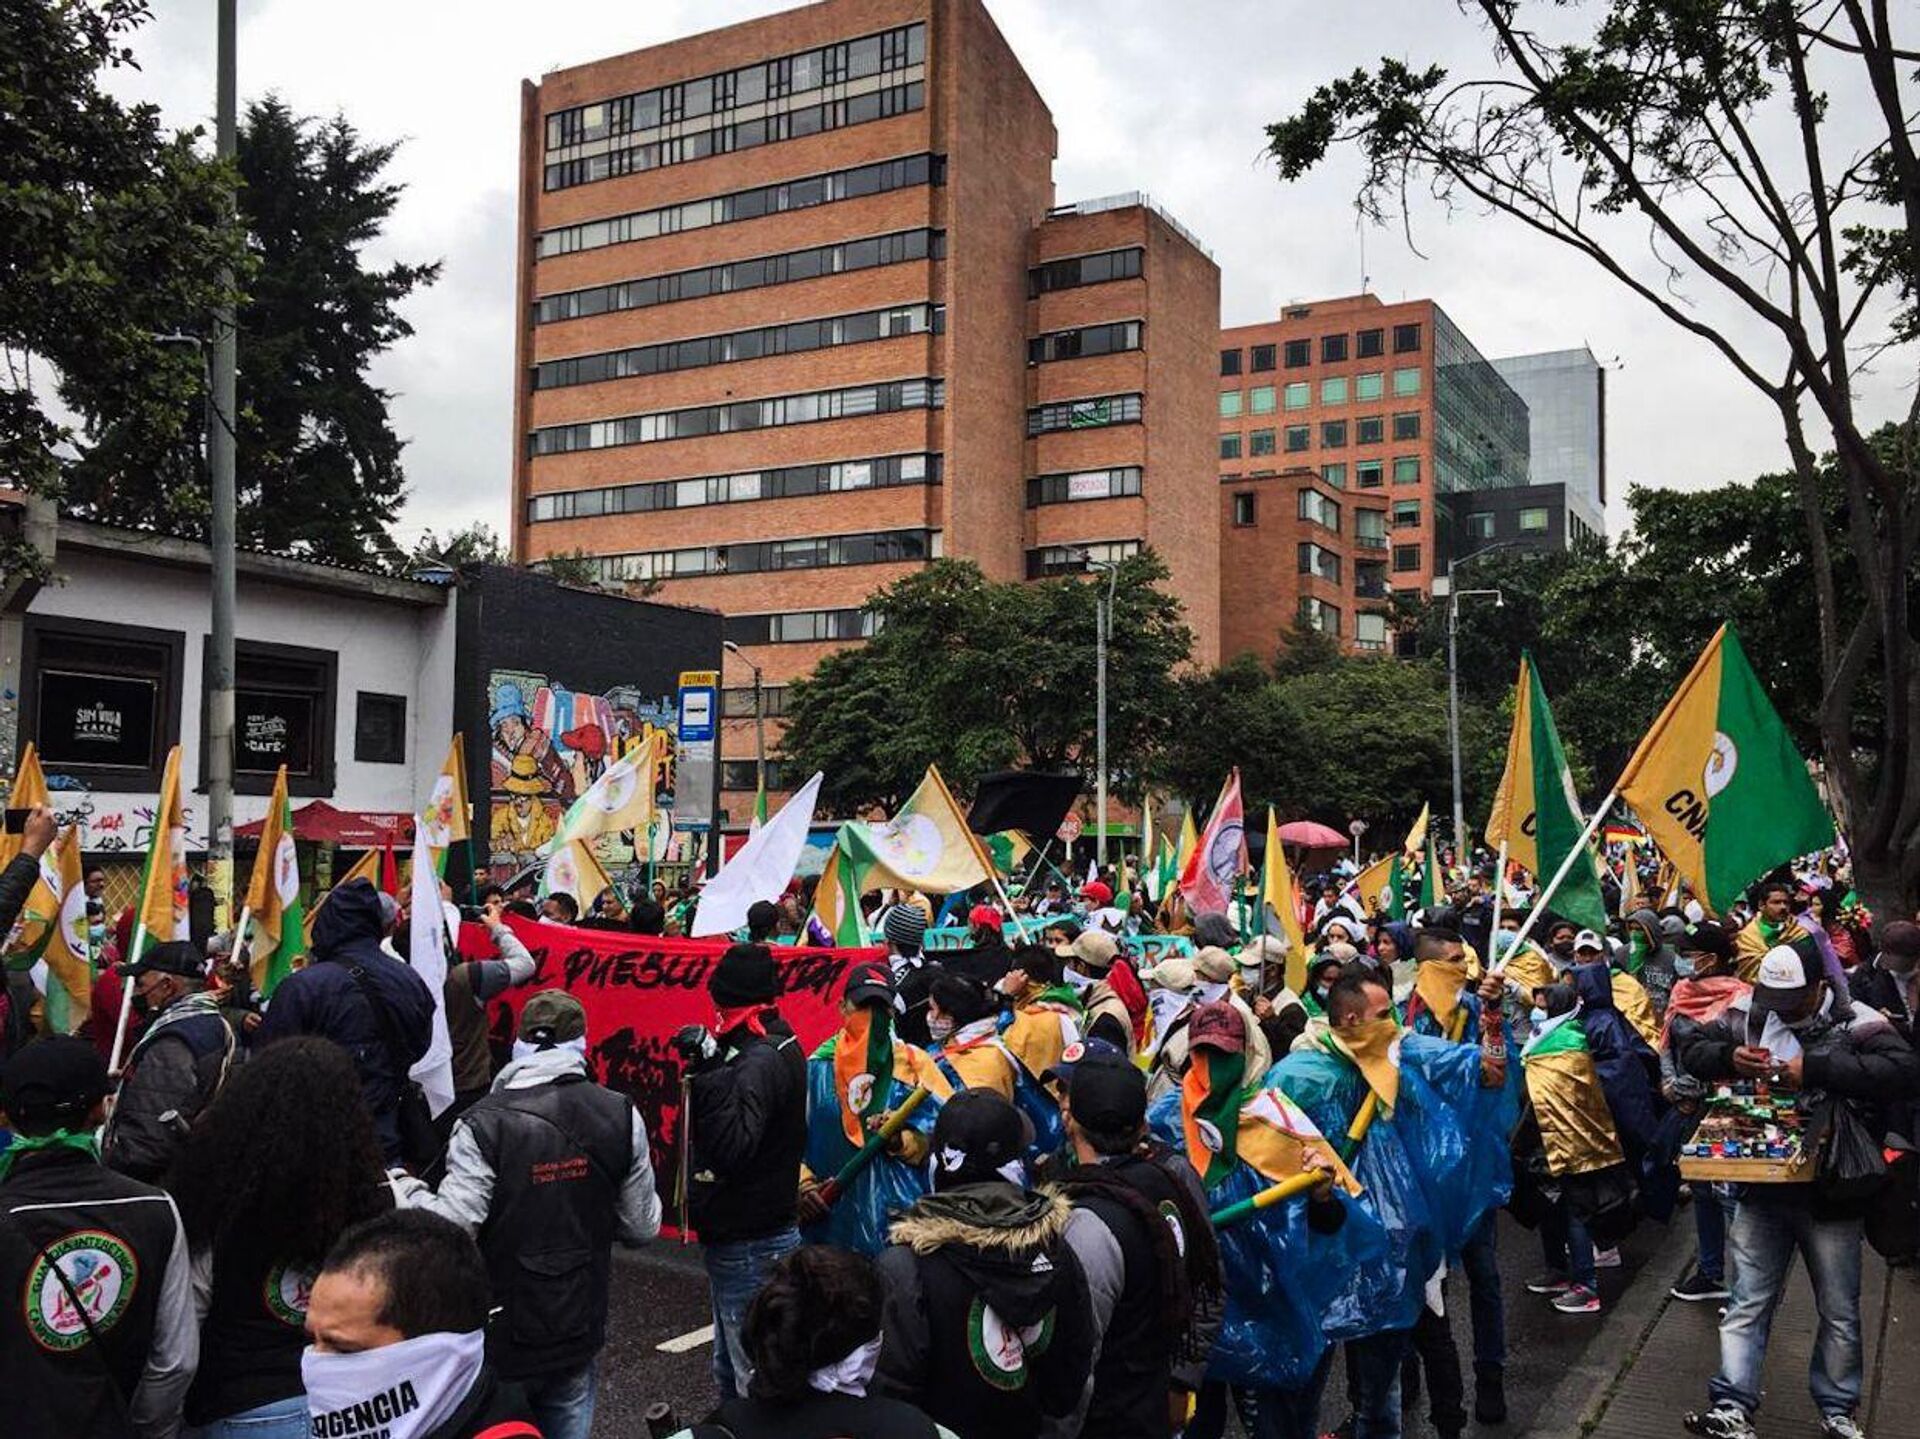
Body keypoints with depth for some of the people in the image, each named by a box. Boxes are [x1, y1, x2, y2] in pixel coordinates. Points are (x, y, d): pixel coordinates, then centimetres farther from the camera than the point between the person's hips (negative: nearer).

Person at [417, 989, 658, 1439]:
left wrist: (410, 1196, -3)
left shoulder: (485, 1124, -18)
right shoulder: (621, 1116, -6)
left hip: (503, 1341, -3)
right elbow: (642, 1226, 0)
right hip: (579, 1334, 3)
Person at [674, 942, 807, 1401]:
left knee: (752, 1371, -2)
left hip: (747, 1243, -11)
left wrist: (710, 1070, -32)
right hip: (746, 1231, 11)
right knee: (731, 1363, 23)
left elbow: (731, 1150, -32)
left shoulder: (759, 1062, -21)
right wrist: (710, 1066, 2)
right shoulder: (777, 1045, 9)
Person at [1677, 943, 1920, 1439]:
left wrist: (1814, 1069, -34)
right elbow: (1692, 1049, 4)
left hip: (1830, 1195, -2)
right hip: (1761, 1189, 3)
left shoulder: (1856, 1023, -14)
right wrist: (1729, 1058, -19)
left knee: (1839, 1312, 15)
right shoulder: (1749, 1013, -1)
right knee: (1748, 1304, 7)